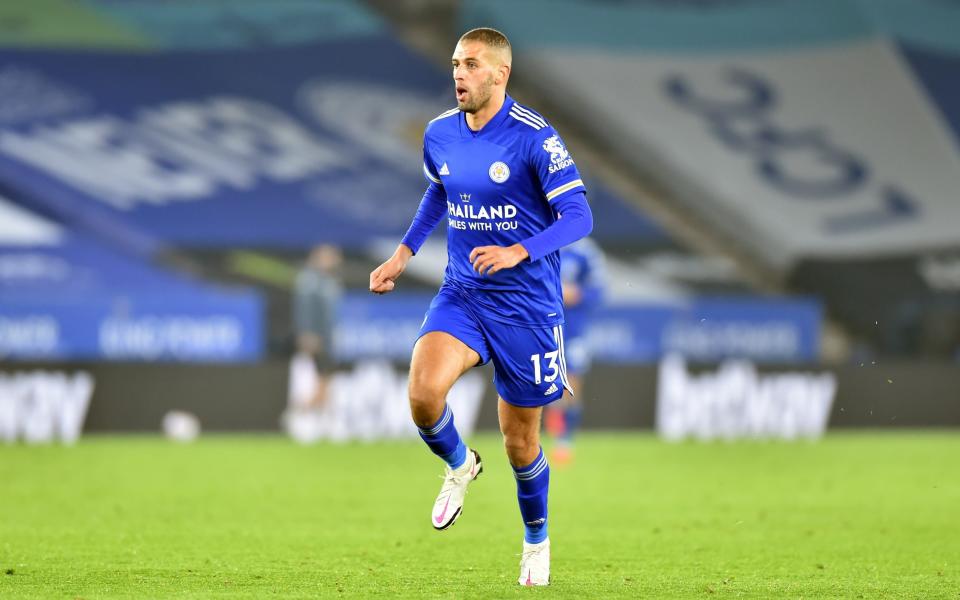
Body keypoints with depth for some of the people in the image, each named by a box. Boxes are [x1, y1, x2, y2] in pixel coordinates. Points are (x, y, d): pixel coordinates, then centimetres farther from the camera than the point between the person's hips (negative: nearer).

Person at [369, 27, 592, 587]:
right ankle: (460, 466, 9)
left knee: (520, 443, 5)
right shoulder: (440, 135, 1)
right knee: (424, 393, -24)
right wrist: (403, 255, 17)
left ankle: (537, 541, 33)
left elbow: (578, 216, -19)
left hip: (526, 304, -4)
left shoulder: (534, 137, -16)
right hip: (461, 294, 4)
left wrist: (519, 252, -34)